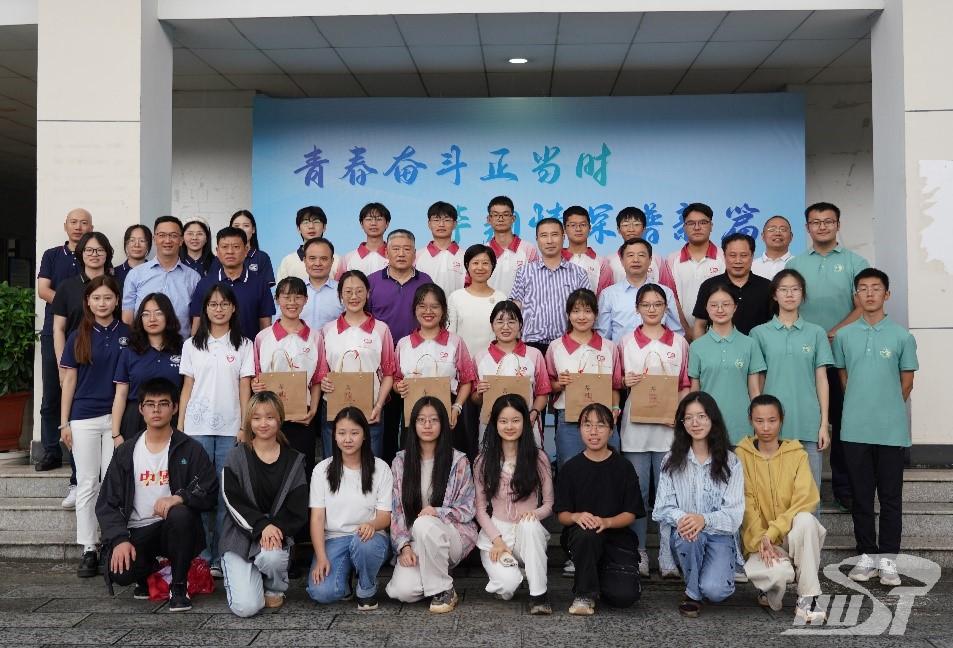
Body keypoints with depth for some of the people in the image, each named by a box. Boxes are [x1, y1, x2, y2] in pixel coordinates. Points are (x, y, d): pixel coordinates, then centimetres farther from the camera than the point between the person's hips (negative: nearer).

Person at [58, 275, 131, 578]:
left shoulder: (127, 334, 4)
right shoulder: (79, 337, 4)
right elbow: (69, 380, 5)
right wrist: (64, 422, 1)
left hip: (117, 417, 0)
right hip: (84, 418, 0)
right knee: (87, 484, 5)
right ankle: (88, 550, 11)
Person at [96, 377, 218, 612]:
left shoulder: (190, 449, 2)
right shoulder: (126, 452, 9)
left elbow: (209, 493, -6)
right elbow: (107, 503, 5)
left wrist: (178, 498, -27)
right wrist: (120, 539, -12)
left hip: (174, 528, -1)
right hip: (137, 531, 2)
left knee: (180, 514, -36)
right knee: (120, 572, -28)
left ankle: (179, 586, -12)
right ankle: (148, 572, 13)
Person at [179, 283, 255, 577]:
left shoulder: (243, 345, 7)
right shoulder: (192, 345, 10)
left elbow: (245, 388, 4)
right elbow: (187, 387, 9)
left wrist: (245, 427, -2)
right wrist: (179, 426, 3)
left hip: (229, 428, -1)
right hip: (197, 427, 1)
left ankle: (221, 558, 7)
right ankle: (201, 556, 8)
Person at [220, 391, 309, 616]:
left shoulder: (293, 460, 4)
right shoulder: (237, 456, 1)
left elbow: (298, 509, 0)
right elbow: (232, 500, -9)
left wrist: (276, 528, -19)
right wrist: (262, 525, -21)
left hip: (277, 533, 1)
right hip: (240, 535, -1)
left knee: (271, 557, -36)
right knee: (246, 607, -18)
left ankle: (275, 588, 0)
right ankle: (239, 575, 18)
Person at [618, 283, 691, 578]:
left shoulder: (679, 343, 8)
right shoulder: (626, 343, 8)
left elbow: (686, 385, 8)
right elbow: (617, 383, 13)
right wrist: (625, 381, -9)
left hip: (668, 424, 0)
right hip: (635, 423, 0)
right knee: (637, 490, 4)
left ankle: (668, 557, 6)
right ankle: (638, 554, 14)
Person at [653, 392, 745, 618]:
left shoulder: (730, 462, 1)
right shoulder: (672, 461, 5)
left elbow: (734, 513, -7)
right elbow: (663, 508, -2)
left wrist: (704, 519, -28)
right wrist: (681, 518, -26)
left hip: (719, 536, -1)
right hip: (683, 539, 1)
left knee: (714, 590, -26)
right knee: (687, 534, -35)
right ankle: (692, 593, -9)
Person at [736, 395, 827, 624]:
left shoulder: (797, 454, 3)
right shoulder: (742, 455, 1)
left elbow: (804, 501, -9)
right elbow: (745, 504, -6)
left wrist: (773, 532, -20)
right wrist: (759, 539, -20)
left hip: (792, 535, 1)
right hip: (759, 539, -1)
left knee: (805, 519, -34)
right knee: (778, 571, -35)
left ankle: (807, 599, -25)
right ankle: (770, 591, 4)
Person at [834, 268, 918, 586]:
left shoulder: (902, 336, -1)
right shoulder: (844, 335, 3)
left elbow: (907, 382, 6)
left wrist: (888, 409, 8)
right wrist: (862, 406, 8)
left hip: (892, 429, -1)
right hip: (855, 429, 1)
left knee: (891, 496, 5)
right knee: (861, 496, 9)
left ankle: (888, 559, 15)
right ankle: (867, 555, 20)